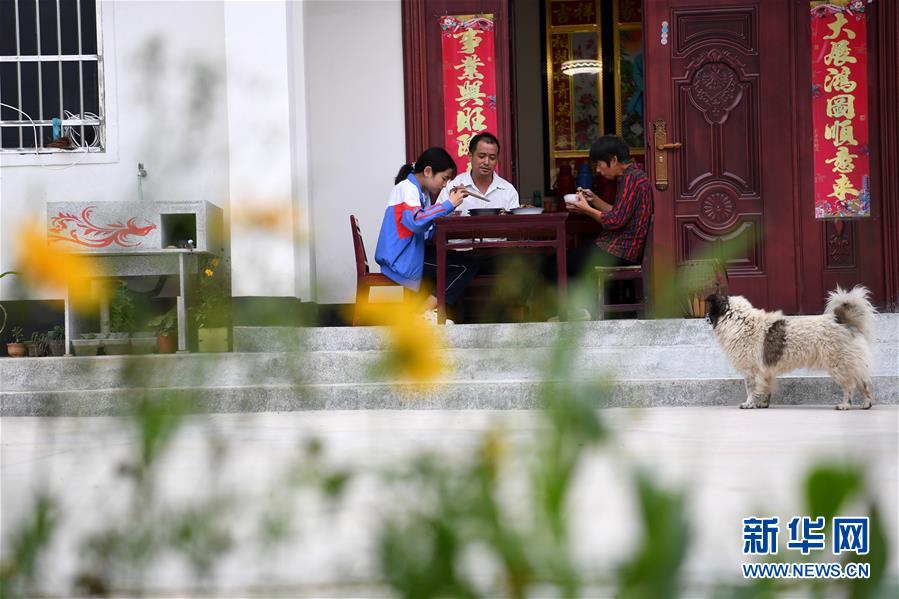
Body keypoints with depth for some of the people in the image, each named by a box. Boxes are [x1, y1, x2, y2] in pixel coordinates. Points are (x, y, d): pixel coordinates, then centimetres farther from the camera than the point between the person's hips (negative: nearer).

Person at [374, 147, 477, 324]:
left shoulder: (422, 191, 17)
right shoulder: (407, 188, -11)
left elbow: (428, 232, 10)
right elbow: (416, 221, -29)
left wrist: (450, 205, 1)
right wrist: (448, 205, -23)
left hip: (412, 254, 10)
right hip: (402, 261, -10)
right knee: (466, 266, -11)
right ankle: (424, 313, -9)